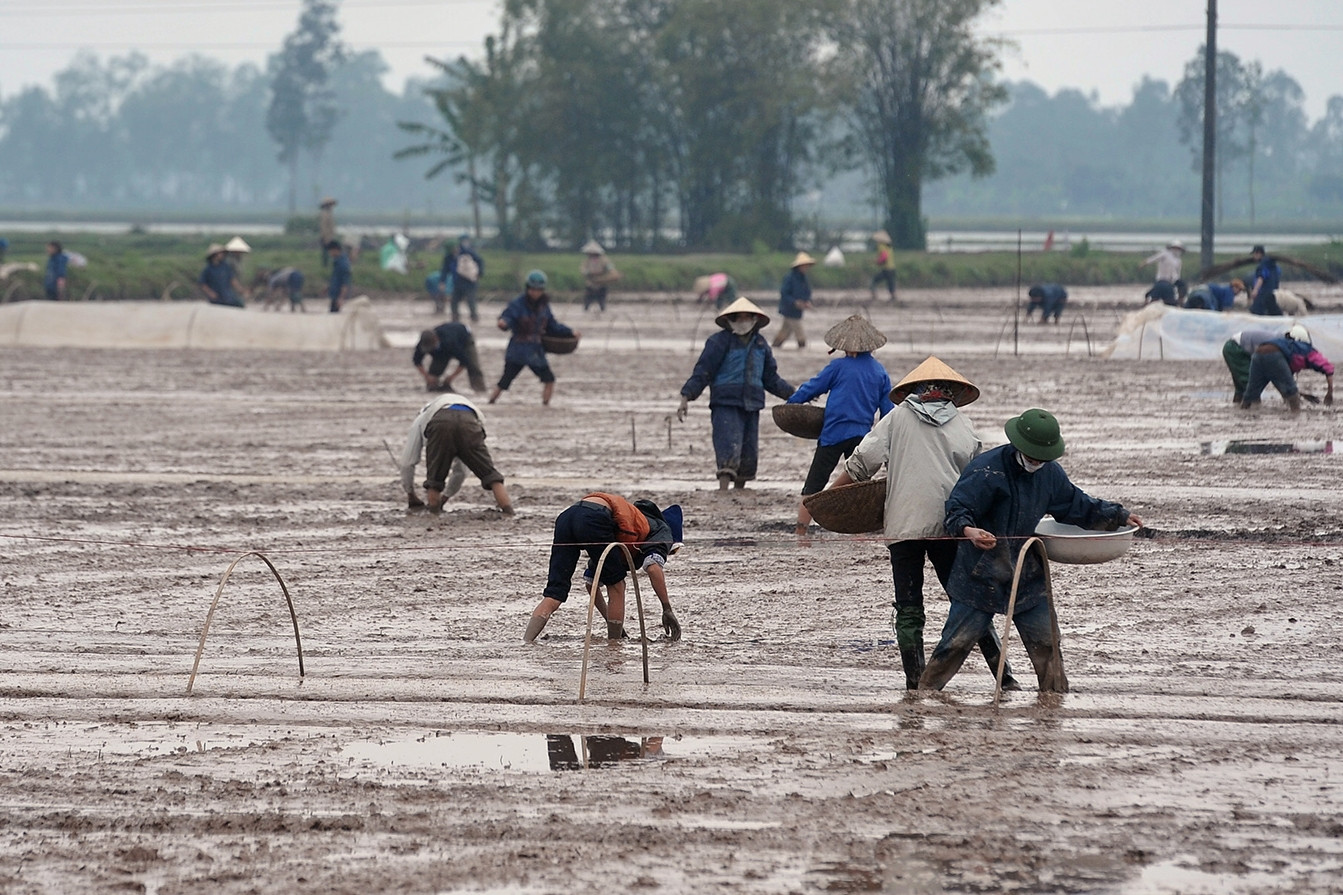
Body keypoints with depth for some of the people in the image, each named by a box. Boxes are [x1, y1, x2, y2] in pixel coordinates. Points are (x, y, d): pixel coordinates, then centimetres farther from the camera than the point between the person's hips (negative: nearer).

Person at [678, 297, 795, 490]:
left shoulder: (760, 344, 14)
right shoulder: (719, 342, -2)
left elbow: (771, 378, 22)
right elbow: (702, 372, -5)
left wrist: (793, 394, 15)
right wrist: (686, 397, -14)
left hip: (751, 406, 6)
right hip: (725, 404, -6)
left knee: (749, 456, 8)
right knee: (729, 450, -20)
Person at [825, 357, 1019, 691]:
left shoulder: (898, 417, 6)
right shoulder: (964, 427, 10)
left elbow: (862, 462, 1)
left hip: (904, 525, -2)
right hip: (951, 525, 2)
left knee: (908, 609, 4)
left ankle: (915, 680, -4)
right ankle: (1004, 677, 4)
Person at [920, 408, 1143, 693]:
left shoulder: (1050, 473, 5)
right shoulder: (987, 470, -17)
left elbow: (1076, 505, 20)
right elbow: (956, 510, -20)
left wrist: (1119, 517, 18)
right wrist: (968, 530, -42)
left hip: (1028, 575, 5)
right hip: (981, 577, -5)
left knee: (1045, 642, 6)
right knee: (957, 642, -4)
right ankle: (924, 692, 7)